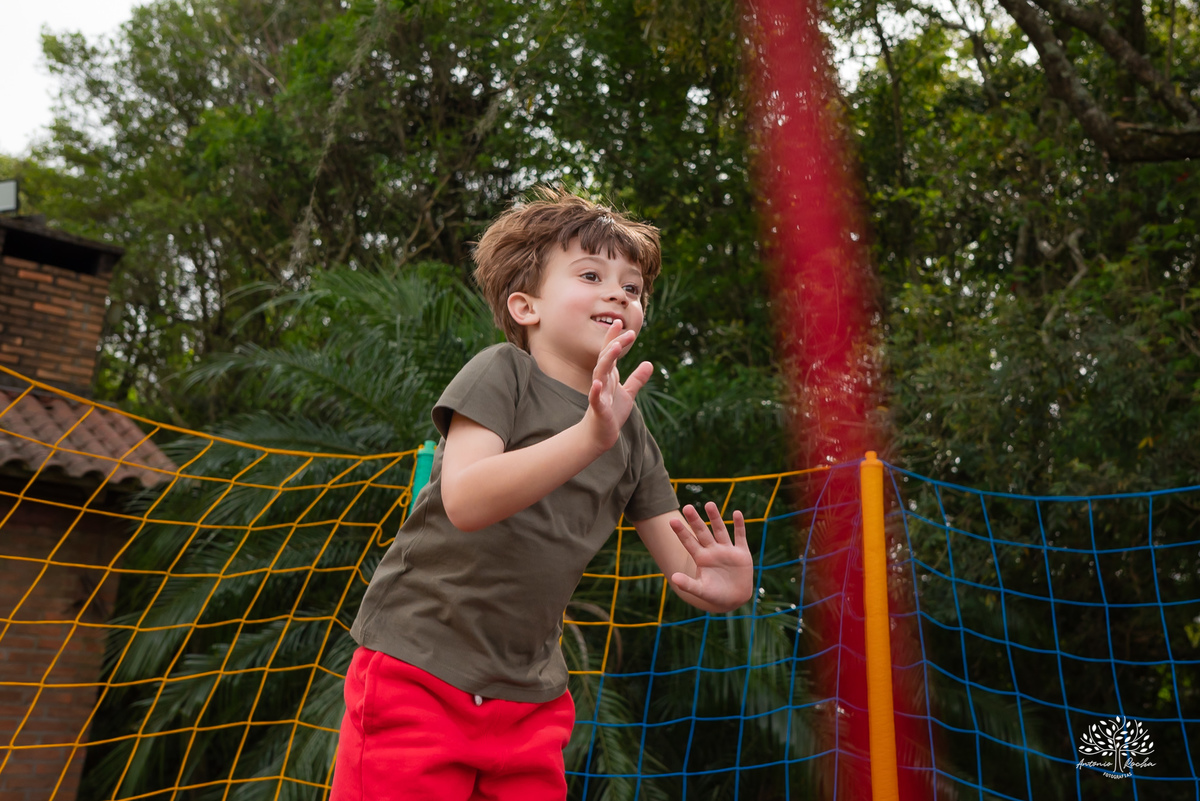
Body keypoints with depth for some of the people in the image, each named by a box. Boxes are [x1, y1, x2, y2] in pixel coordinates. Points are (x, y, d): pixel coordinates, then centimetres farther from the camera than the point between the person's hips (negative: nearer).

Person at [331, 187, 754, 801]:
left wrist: (726, 587, -20)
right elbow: (466, 502, -26)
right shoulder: (501, 371, -9)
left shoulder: (631, 436, 6)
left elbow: (686, 572, 4)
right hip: (418, 672, -5)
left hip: (529, 698, 5)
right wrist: (590, 436, -37)